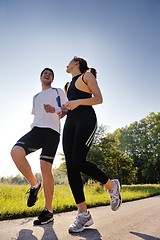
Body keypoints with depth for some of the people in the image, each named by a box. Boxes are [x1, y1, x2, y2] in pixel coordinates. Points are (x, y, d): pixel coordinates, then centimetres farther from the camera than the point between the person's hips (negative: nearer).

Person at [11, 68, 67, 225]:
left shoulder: (58, 91, 18)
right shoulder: (35, 97, 32)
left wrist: (54, 110, -13)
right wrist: (34, 125, 16)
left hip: (52, 131, -4)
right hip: (36, 129, 4)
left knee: (45, 167, -15)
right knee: (15, 152, -24)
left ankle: (48, 211, -5)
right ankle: (34, 185, -2)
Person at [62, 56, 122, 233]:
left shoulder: (87, 75, 10)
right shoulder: (70, 84, 31)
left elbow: (99, 99, -1)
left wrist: (78, 102, -15)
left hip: (86, 119, -7)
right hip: (70, 122, 7)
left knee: (78, 162, -21)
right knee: (71, 166, -8)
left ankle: (111, 186, 5)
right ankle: (83, 214, -4)